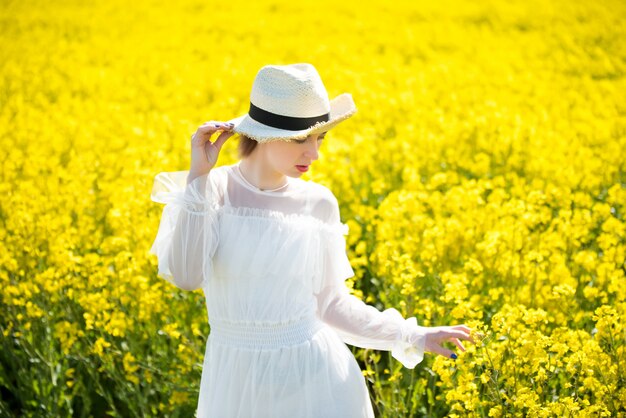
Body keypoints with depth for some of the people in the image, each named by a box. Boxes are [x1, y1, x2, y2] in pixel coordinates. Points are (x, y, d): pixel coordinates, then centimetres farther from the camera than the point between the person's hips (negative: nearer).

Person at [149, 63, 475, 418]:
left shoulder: (319, 203, 0)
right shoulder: (205, 191, -5)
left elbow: (329, 303, 8)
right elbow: (186, 276, -20)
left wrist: (411, 336, 2)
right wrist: (198, 177, -20)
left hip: (318, 377, 1)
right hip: (239, 381, -1)